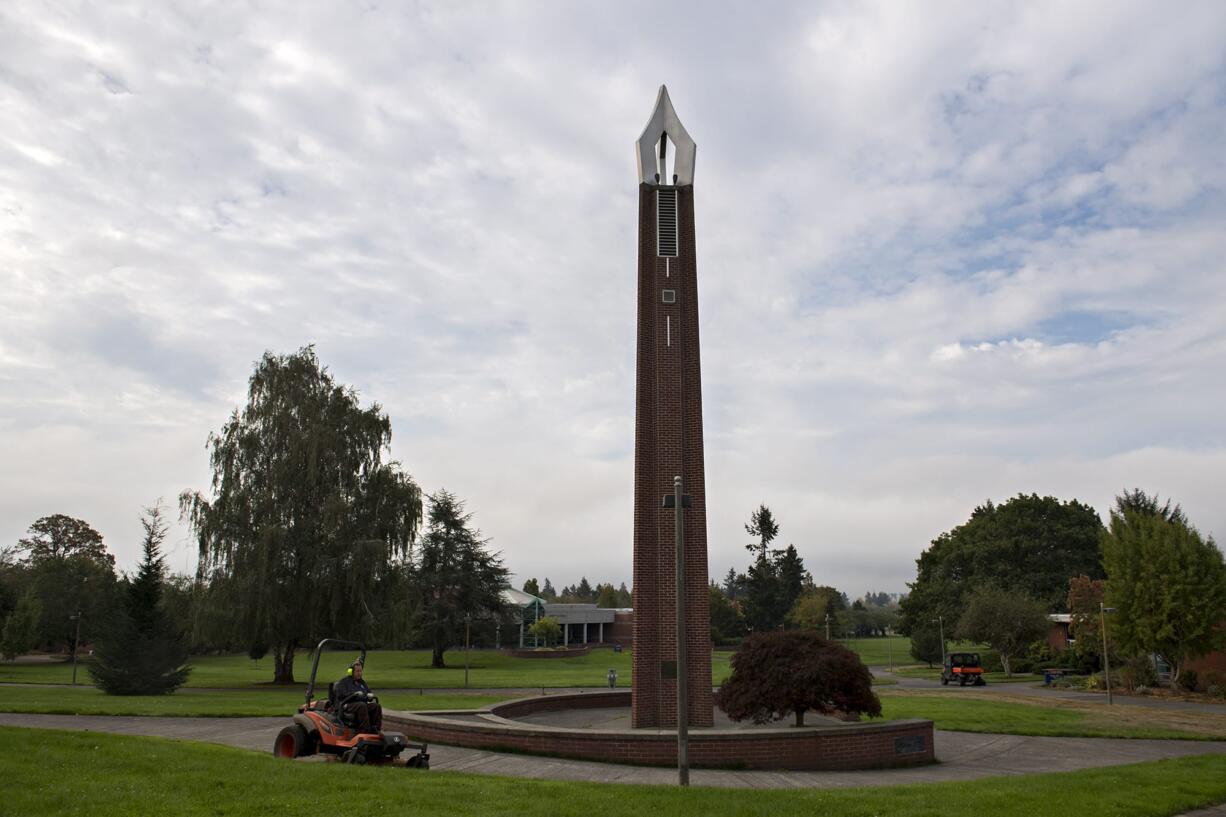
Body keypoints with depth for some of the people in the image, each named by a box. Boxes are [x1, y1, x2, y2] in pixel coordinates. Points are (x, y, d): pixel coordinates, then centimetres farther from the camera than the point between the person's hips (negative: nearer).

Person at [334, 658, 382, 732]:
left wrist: (370, 695, -2)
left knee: (376, 706, -21)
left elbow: (369, 692, 24)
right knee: (362, 705, -37)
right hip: (347, 706, -6)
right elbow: (341, 695, -11)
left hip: (361, 705, 6)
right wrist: (354, 694, -25)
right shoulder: (343, 682, 5)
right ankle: (365, 731, -42)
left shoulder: (361, 682, 25)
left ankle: (376, 729, -25)